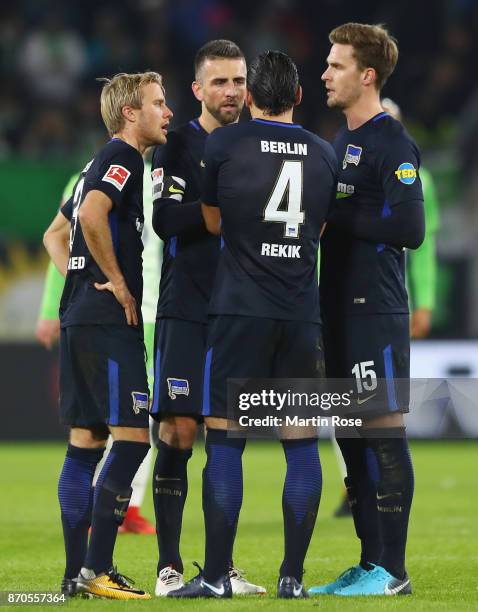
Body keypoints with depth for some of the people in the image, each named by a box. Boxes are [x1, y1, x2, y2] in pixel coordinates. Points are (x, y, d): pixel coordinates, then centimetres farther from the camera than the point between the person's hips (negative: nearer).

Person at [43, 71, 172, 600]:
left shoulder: (103, 163, 22)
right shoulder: (122, 158, -8)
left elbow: (55, 234, 30)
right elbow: (92, 217, -26)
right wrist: (118, 282, -16)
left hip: (79, 319, 10)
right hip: (108, 320, -10)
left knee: (86, 441, 8)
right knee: (131, 436, -11)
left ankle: (76, 571, 8)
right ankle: (97, 570, -14)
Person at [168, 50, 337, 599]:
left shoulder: (223, 144, -2)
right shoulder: (324, 154, 8)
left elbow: (213, 222, 11)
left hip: (240, 308, -3)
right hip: (302, 313, 3)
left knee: (224, 439, -1)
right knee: (301, 442, 6)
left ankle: (216, 575, -4)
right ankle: (293, 575, 5)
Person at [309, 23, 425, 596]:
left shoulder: (392, 143, -10)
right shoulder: (341, 140, 17)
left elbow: (408, 227, -19)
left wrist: (336, 212, -14)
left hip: (376, 312, -9)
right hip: (339, 308, 9)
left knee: (383, 434, -6)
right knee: (352, 438, 10)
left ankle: (391, 569, -2)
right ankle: (369, 564, 16)